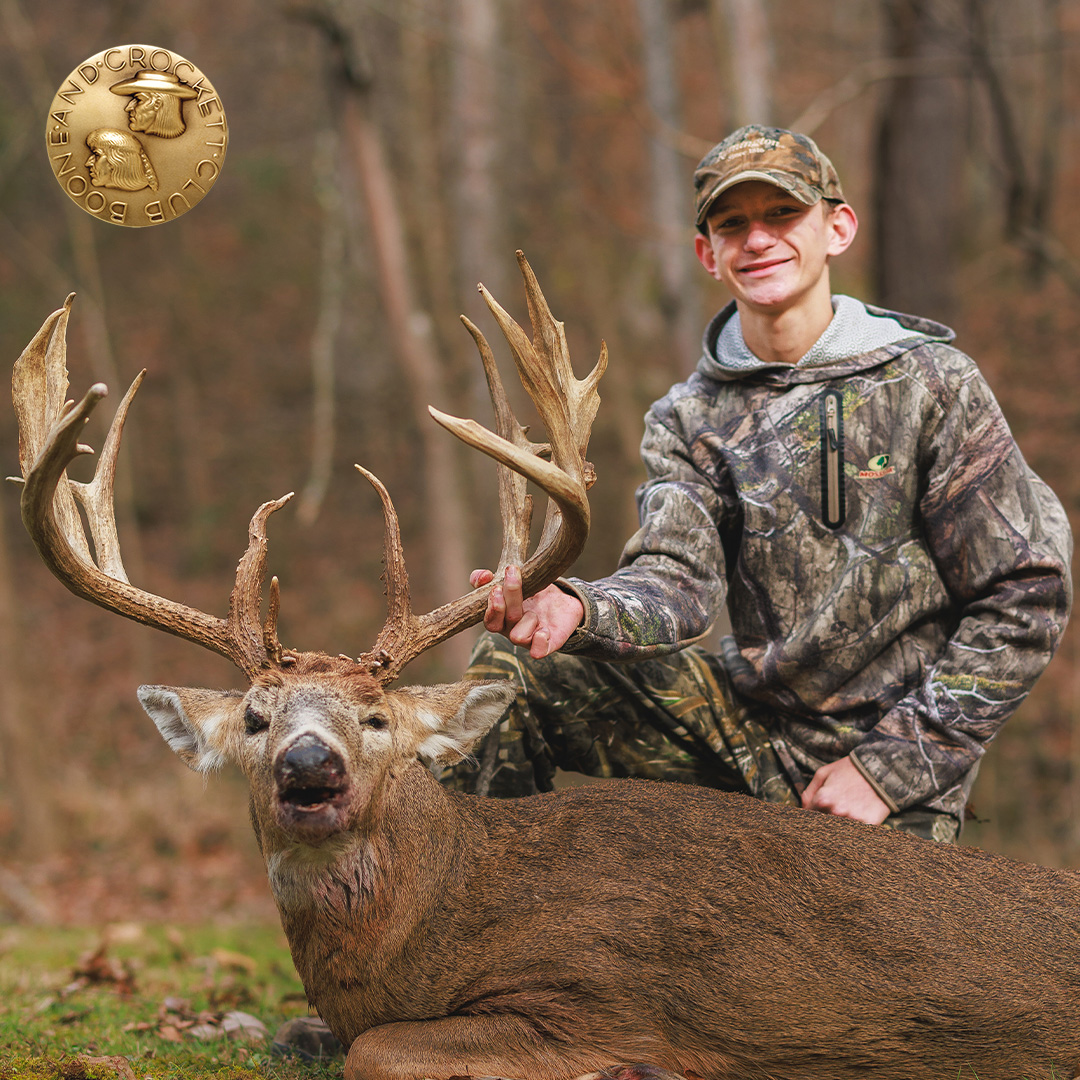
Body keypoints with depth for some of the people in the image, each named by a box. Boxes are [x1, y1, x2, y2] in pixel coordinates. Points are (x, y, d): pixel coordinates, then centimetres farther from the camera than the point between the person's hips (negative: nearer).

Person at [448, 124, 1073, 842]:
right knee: (515, 667, -9)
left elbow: (1028, 596, -9)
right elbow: (679, 581, -13)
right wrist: (576, 611, -38)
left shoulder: (929, 385, -8)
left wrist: (892, 765, -13)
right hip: (746, 719, 3)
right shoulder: (689, 419, 4)